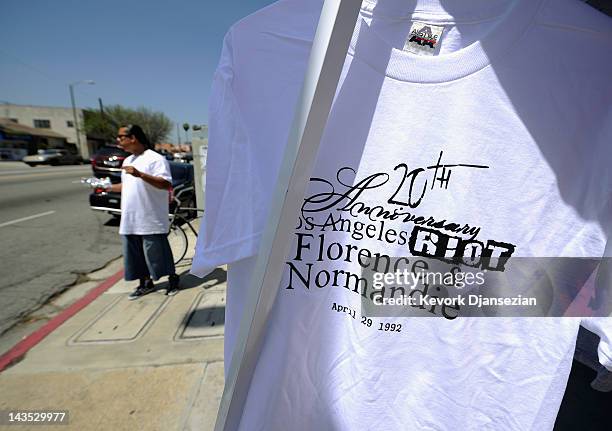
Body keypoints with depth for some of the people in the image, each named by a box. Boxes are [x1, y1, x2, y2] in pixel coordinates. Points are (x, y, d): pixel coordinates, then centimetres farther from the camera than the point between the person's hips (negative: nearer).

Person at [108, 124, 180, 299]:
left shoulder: (155, 159, -11)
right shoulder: (128, 160, 17)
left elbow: (166, 184, -23)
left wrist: (140, 174, -29)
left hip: (152, 220, -8)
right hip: (130, 221, 8)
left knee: (158, 253, 2)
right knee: (136, 254, 15)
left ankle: (173, 279, 21)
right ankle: (146, 283, 31)